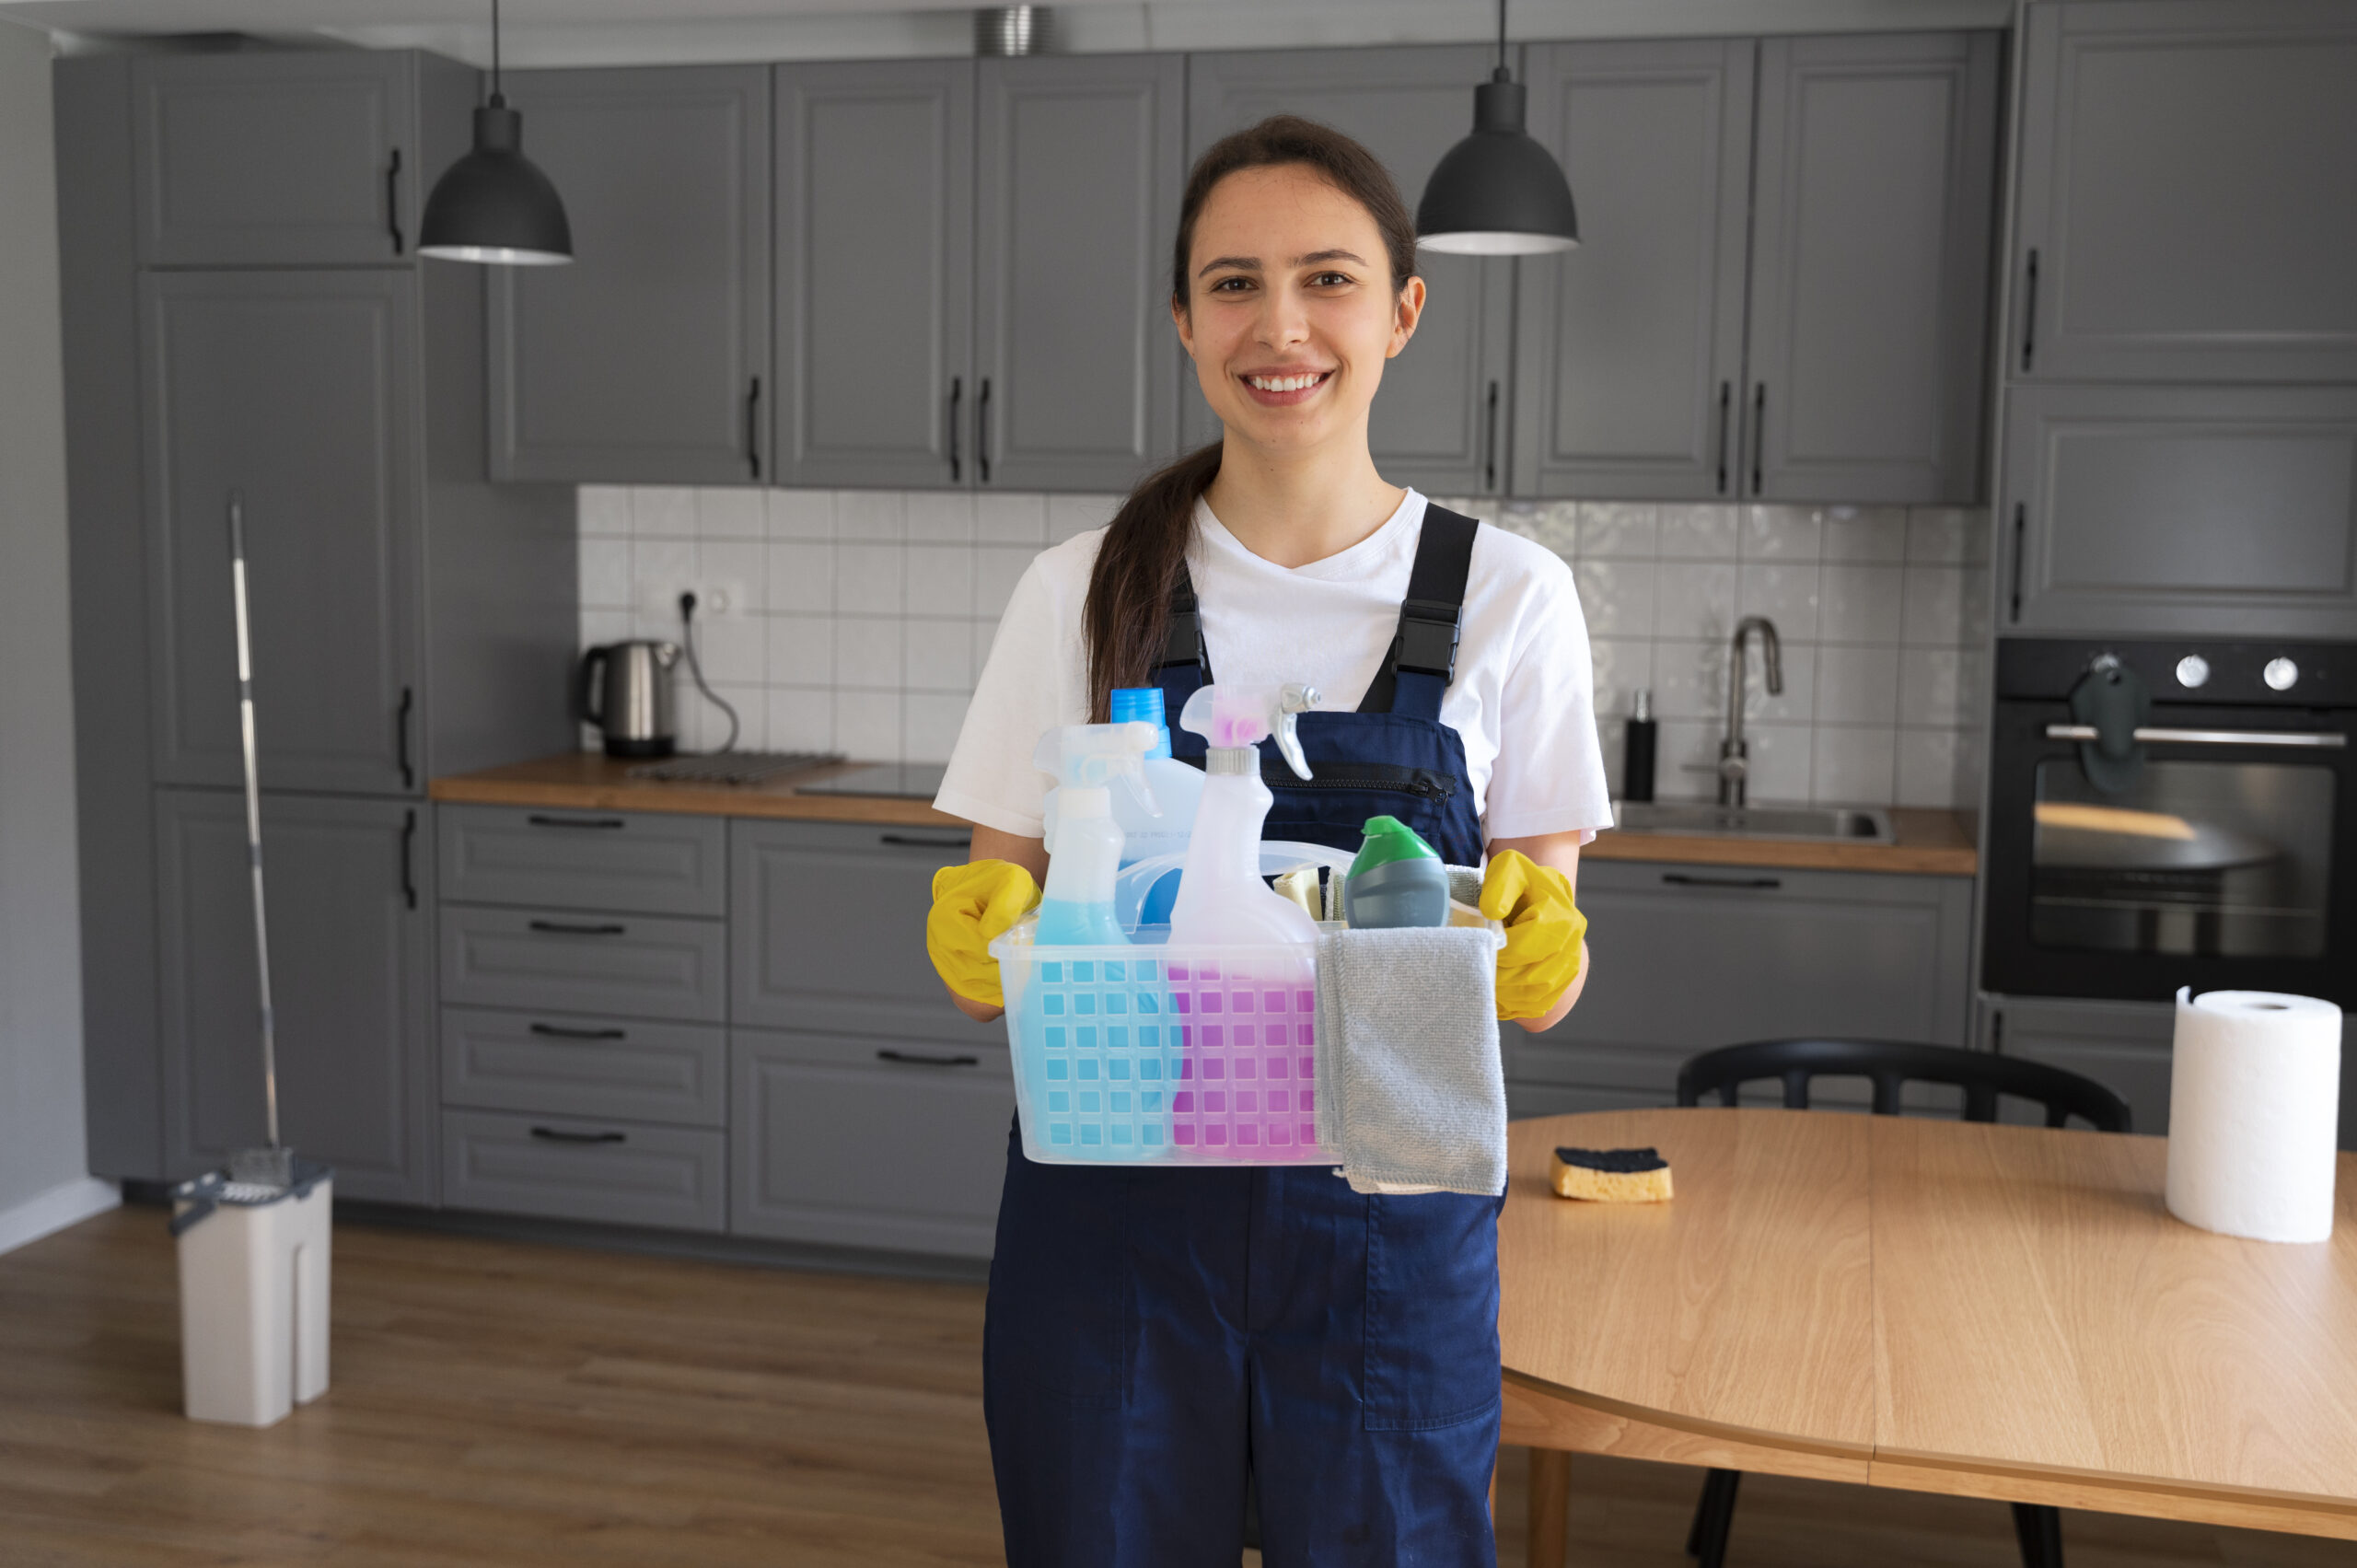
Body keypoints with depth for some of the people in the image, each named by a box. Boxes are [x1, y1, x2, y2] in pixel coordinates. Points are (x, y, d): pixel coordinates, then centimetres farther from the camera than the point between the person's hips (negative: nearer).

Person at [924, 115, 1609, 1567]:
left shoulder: (1509, 596, -1)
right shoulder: (1082, 589, 0)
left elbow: (1546, 979, 2)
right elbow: (993, 958, 3)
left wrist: (1532, 941, -19)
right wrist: (984, 934, -19)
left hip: (1388, 1223, 0)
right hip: (1111, 1212, 1)